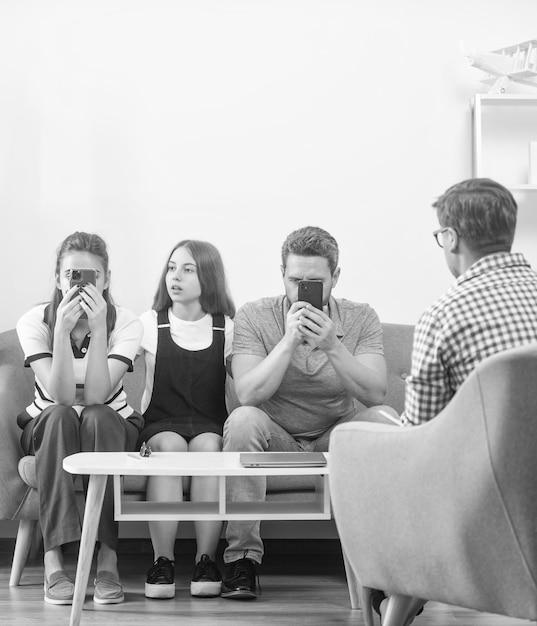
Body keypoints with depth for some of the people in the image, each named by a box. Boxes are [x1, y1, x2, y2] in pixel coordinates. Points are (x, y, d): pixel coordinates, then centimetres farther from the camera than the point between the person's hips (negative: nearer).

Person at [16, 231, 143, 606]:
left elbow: (96, 396, -26)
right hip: (48, 430, 0)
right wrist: (63, 329, -34)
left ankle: (108, 562, -37)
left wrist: (98, 327, -34)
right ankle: (54, 564, -40)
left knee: (96, 416, -34)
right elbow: (61, 396, -24)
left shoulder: (126, 323, -13)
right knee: (60, 416, -34)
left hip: (111, 428, 0)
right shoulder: (35, 322, -13)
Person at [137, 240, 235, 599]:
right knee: (169, 446, -34)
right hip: (160, 423, 0)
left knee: (208, 445, -34)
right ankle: (163, 561, -31)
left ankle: (206, 560, -29)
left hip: (211, 423, 0)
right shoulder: (151, 324, 10)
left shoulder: (227, 329, 8)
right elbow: (151, 389, 5)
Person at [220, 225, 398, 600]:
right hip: (276, 440, -1)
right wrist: (289, 340, -29)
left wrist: (333, 346, -31)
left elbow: (375, 394, -18)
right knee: (244, 419, -32)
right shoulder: (254, 317, -8)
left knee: (385, 419, -27)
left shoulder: (360, 319, -4)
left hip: (336, 438, 1)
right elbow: (248, 394, -21)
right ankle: (242, 558, -25)